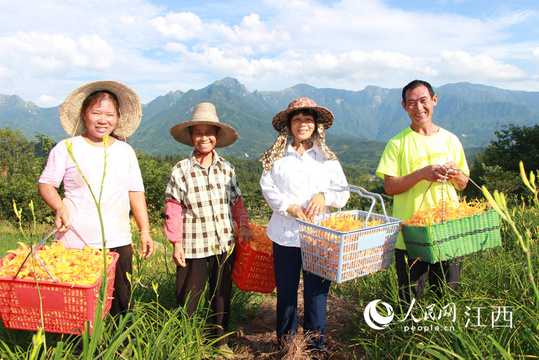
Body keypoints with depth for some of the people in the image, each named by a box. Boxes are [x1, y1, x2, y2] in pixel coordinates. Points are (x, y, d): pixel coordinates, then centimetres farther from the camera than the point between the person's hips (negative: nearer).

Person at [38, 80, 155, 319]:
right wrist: (59, 207, -14)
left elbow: (136, 192, 11)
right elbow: (46, 183, 6)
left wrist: (145, 231, 7)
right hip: (76, 242, -2)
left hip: (117, 242, 3)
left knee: (120, 304, 7)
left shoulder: (125, 151, 11)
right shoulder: (67, 148, 2)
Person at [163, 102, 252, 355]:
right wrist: (176, 243, -6)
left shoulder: (227, 169, 4)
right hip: (193, 246, -3)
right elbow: (173, 209, -4)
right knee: (188, 296, 8)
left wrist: (243, 226, 0)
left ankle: (222, 340, 35)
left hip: (225, 244, 3)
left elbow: (236, 202, 12)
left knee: (222, 294, 16)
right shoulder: (180, 171, -6)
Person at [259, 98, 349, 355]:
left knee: (317, 291, 6)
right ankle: (285, 344, 29)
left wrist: (324, 196, -15)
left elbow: (343, 193, 6)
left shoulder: (327, 157, 8)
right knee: (286, 291, 10)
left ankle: (315, 346, 25)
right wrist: (290, 207, -15)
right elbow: (267, 188, -1)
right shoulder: (277, 156, 5)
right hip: (285, 234, 0)